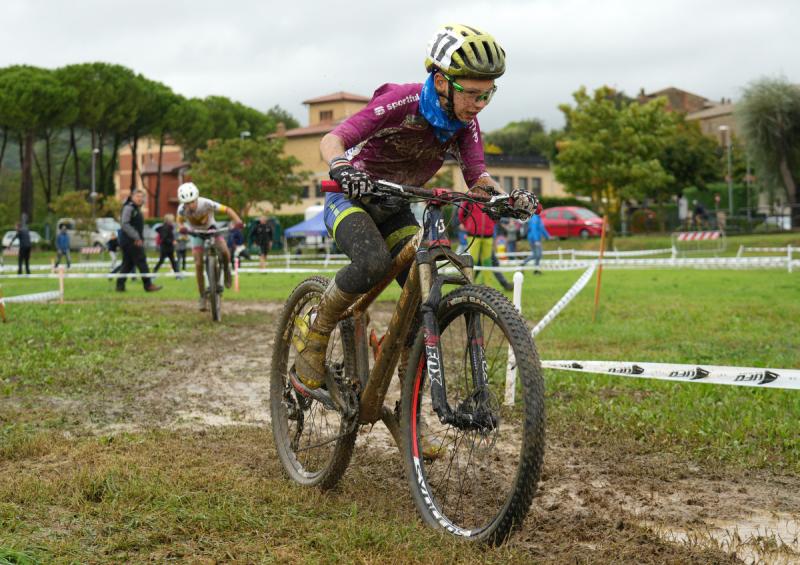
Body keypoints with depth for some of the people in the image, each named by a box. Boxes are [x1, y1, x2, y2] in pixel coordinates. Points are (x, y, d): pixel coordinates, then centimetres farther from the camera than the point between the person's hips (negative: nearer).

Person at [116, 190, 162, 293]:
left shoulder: (137, 209, 20)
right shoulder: (128, 207, -11)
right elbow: (125, 224, -20)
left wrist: (141, 238, 8)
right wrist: (136, 237, -21)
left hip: (135, 241, 10)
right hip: (130, 241, -10)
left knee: (127, 264, 9)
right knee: (141, 262, -8)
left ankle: (120, 285, 9)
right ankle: (148, 285, -6)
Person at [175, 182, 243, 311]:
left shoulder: (206, 204, -32)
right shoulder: (182, 209, -26)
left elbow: (227, 210, -28)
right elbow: (180, 221, -6)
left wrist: (237, 220, -47)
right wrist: (181, 227, -31)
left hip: (211, 229, -1)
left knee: (224, 251, -28)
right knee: (198, 264, -11)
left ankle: (226, 269, 7)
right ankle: (202, 297, 1)